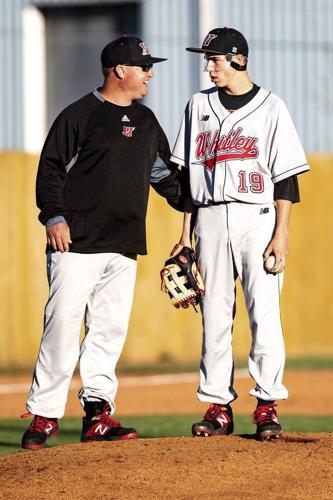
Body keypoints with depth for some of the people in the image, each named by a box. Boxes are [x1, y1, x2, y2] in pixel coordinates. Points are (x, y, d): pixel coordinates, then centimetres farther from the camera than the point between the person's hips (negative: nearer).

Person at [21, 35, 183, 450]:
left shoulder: (146, 121, 17)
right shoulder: (79, 115, -4)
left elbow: (163, 173, 27)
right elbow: (51, 168, -6)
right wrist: (54, 216, -16)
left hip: (124, 247, 7)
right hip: (78, 243, -7)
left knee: (110, 329, 5)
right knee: (63, 324, -11)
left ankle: (98, 412, 10)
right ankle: (44, 415, -8)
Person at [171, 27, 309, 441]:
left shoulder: (270, 108, 1)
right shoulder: (199, 105, 13)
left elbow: (286, 177, -2)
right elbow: (187, 173, 14)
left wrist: (281, 233, -10)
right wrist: (186, 231, 9)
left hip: (257, 218, -4)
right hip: (211, 218, 4)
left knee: (264, 311, -8)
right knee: (214, 314, 3)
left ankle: (267, 404, -4)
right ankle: (218, 406, 7)